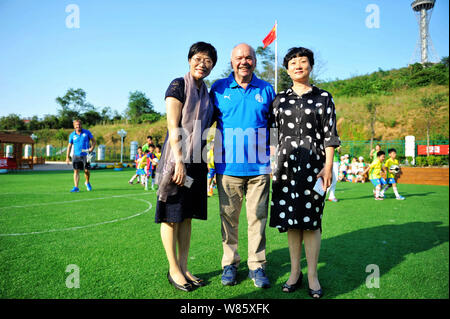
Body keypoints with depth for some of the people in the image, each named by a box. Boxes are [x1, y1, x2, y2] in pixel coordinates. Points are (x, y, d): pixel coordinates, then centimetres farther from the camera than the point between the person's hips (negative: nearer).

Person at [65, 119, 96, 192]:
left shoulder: (87, 132, 0)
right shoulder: (72, 135, 4)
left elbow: (93, 141, 6)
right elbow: (69, 146, 9)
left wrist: (92, 148, -13)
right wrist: (67, 157, 5)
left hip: (85, 155, -1)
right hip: (76, 155, 1)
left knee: (86, 170, 2)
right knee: (76, 171, -6)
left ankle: (87, 182, 31)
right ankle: (76, 187, -6)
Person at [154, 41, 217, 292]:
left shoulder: (206, 93, 16)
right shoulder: (178, 85, -5)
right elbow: (173, 126, -13)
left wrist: (204, 162, 14)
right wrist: (179, 161, -19)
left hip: (196, 160, 7)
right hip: (177, 158, -7)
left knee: (187, 216, 11)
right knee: (172, 215, 1)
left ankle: (184, 267, 21)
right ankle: (174, 269, 14)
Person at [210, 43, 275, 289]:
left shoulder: (266, 90, 9)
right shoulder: (219, 88, 6)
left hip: (259, 167, 1)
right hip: (228, 166, 0)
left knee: (258, 217, 5)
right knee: (229, 218, 7)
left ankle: (257, 266, 20)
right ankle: (230, 263, 24)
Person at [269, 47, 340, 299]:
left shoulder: (324, 97, 7)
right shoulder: (280, 99, 13)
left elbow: (330, 135, 2)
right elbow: (274, 134, 12)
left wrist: (328, 166, -7)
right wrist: (273, 164, 7)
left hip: (313, 163, -2)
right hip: (286, 163, 2)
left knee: (311, 219, -2)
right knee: (290, 217, 4)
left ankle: (313, 275, 11)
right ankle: (295, 272, 17)